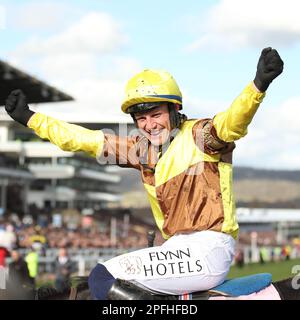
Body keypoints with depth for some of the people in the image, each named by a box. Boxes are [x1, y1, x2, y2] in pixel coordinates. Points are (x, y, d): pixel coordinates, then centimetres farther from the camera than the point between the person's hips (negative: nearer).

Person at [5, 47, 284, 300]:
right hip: (180, 248, 9)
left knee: (102, 278, -15)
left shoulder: (197, 134, -5)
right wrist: (29, 118, 20)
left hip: (208, 248, -9)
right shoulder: (143, 148, 14)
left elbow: (231, 122, -26)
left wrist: (259, 84, -45)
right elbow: (84, 139, 19)